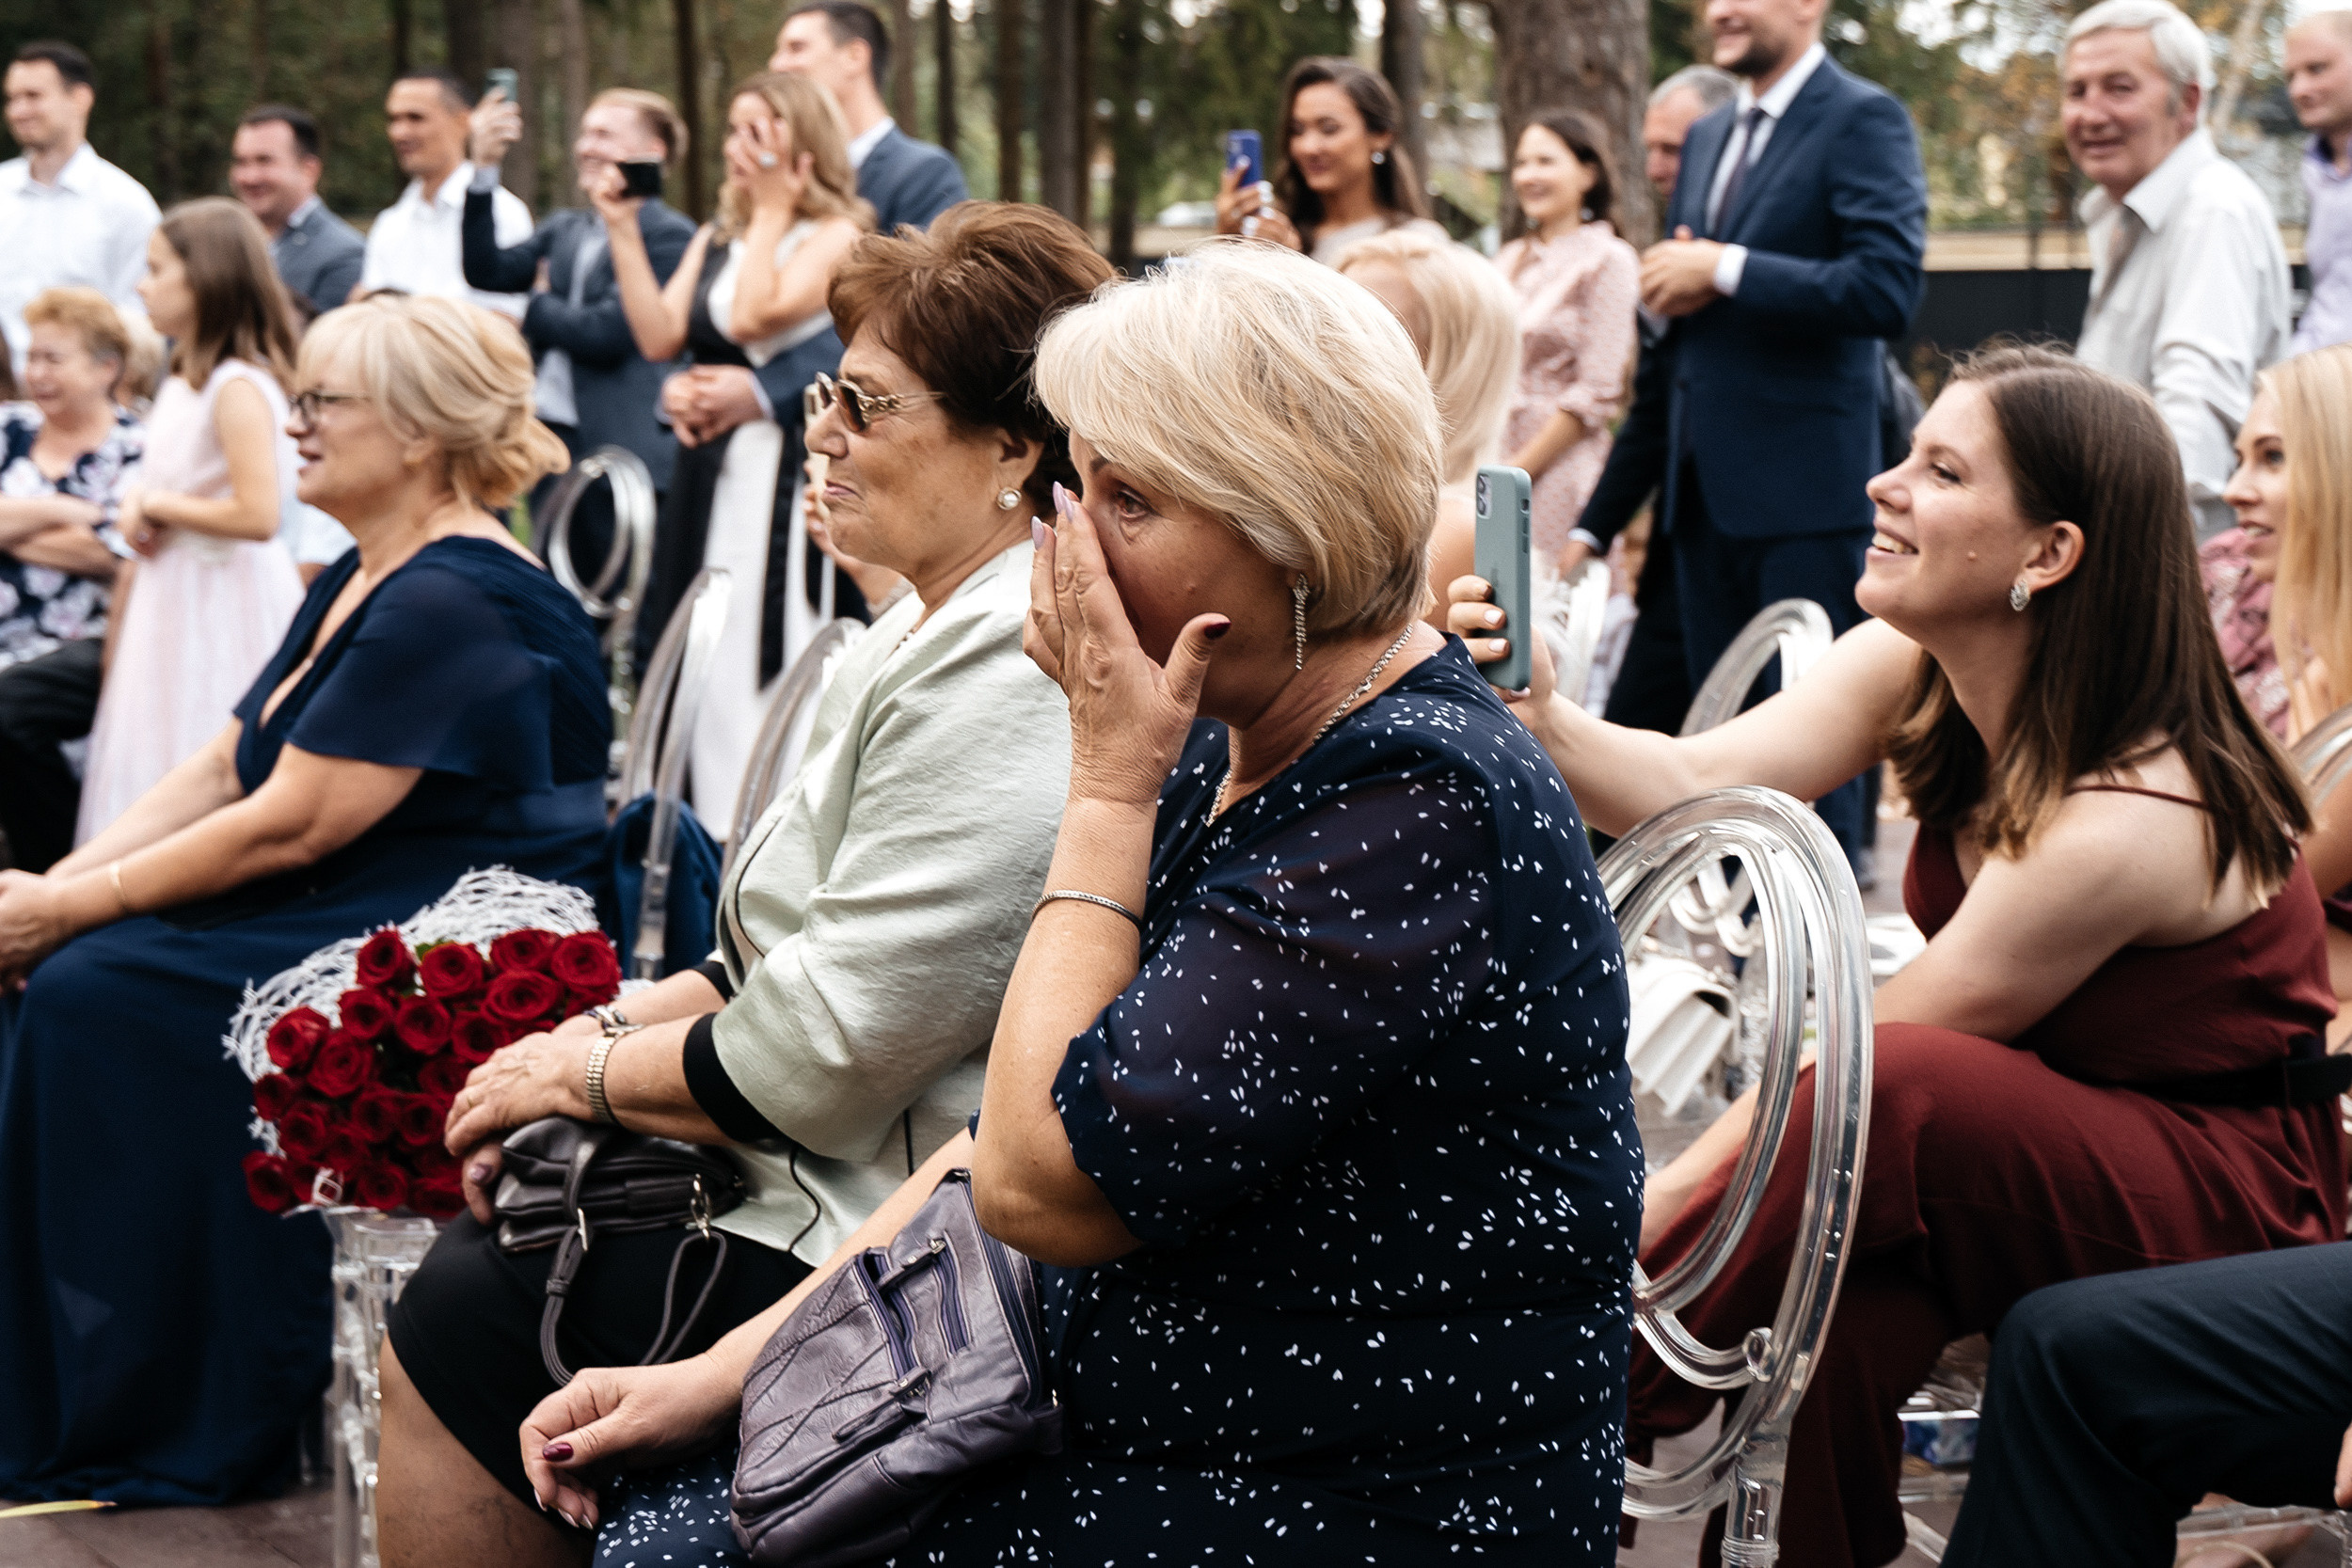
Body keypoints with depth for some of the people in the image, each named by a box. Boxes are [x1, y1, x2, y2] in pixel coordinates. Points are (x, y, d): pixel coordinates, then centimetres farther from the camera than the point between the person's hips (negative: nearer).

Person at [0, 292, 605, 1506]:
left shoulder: (451, 606, -18)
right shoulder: (358, 583, 15)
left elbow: (289, 825, -20)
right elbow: (223, 771, 13)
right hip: (345, 926, 10)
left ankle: (174, 1436, -8)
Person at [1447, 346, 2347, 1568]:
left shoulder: (2122, 822, -30)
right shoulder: (1915, 667, -7)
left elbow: (1869, 1060, -27)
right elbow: (1702, 790, -16)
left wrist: (1645, 1215, -25)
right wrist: (1538, 719, -35)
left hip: (2221, 1192, -7)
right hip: (2026, 1149, 7)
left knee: (1895, 1092, -35)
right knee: (1842, 1284, -28)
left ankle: (1611, 1404, -21)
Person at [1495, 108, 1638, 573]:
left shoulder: (1608, 261, -4)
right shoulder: (1512, 260, 15)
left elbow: (1596, 395, -10)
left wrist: (1516, 470, -11)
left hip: (1556, 465, -6)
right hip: (1489, 463, 6)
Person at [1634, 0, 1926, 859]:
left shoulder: (1864, 120, -7)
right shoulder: (1708, 137, 18)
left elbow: (1889, 288, -19)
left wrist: (1724, 271, -17)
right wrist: (1668, 287, 0)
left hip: (1804, 486, -8)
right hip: (1707, 484, 8)